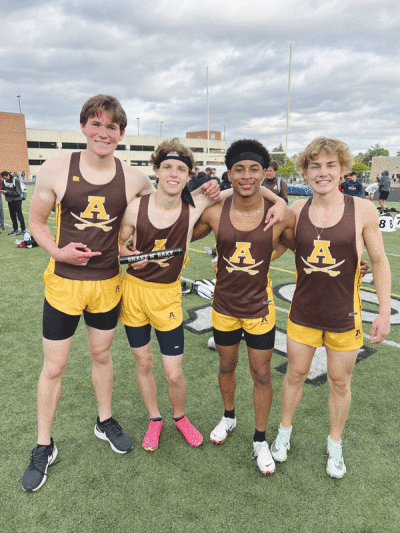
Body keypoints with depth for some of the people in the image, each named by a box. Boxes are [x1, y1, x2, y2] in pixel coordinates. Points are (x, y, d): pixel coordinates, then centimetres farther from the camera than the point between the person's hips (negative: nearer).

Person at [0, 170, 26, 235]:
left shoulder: (16, 180, -15)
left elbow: (18, 192, -17)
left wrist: (7, 192, -23)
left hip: (17, 199, -5)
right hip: (10, 200, 5)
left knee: (19, 215, -5)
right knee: (12, 215, 7)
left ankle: (23, 229, 1)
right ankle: (15, 229, 14)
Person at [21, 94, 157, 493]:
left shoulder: (133, 178, -5)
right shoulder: (56, 169, -9)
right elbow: (36, 221, -2)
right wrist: (57, 252, -18)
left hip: (107, 283, 2)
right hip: (64, 282, -1)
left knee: (101, 355, 20)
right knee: (53, 366, 9)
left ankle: (105, 422, 44)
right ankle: (44, 446, 32)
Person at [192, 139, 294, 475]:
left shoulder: (280, 215, -16)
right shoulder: (215, 214, -12)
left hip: (260, 307, -1)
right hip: (224, 306, 2)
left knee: (262, 375, 11)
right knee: (227, 366, 21)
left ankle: (260, 440, 35)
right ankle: (229, 417, 50)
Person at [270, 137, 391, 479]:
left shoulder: (363, 210, -11)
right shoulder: (295, 211, -6)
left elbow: (379, 262, -3)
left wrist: (385, 312, -4)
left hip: (345, 316, -1)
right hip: (303, 313, 2)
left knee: (340, 382, 15)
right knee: (295, 374, 17)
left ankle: (335, 445, 41)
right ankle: (285, 431, 43)